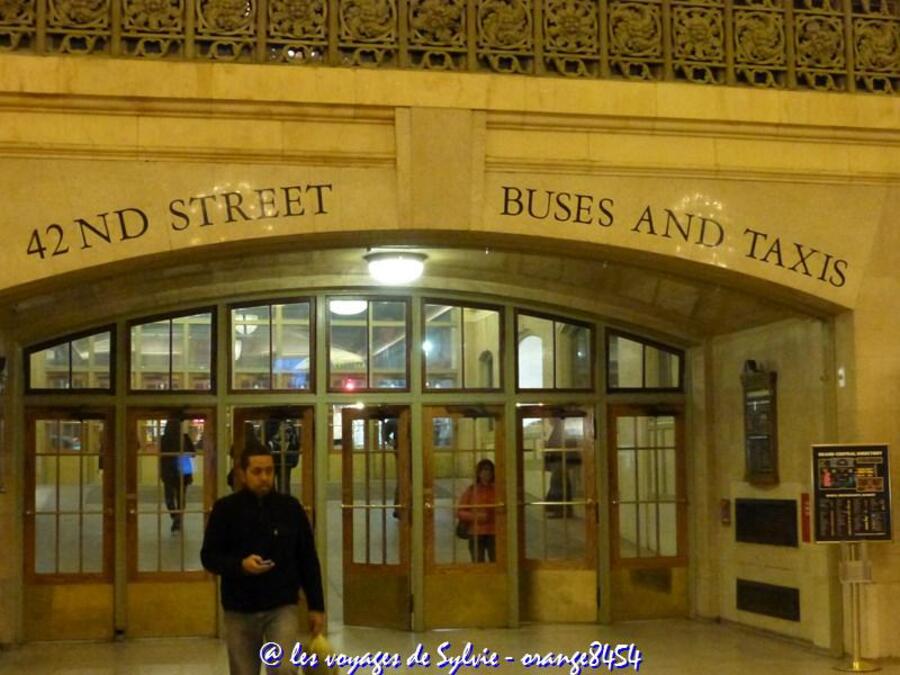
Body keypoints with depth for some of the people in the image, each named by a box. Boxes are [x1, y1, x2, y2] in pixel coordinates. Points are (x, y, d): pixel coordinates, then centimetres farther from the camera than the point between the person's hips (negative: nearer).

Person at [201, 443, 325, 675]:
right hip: (239, 610, 1)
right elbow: (209, 557, -2)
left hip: (282, 607, 0)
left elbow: (308, 560, 5)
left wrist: (316, 606, 3)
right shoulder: (225, 509, -3)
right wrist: (240, 565, -21)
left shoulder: (290, 507, 0)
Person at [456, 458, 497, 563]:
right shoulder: (471, 490, 1)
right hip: (476, 534, 0)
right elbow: (460, 512, 1)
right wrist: (475, 516, -13)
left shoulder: (497, 490, 1)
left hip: (494, 533, 0)